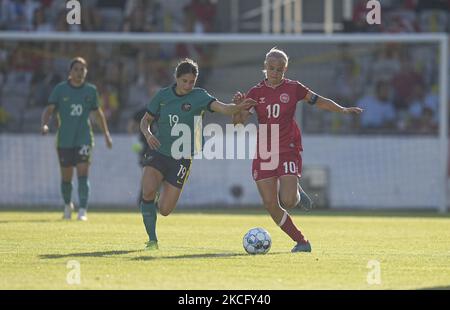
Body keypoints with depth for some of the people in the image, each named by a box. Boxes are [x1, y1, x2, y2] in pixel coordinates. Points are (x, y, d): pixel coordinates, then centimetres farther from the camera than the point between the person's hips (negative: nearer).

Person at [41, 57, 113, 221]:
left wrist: (106, 134, 19)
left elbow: (98, 112, 16)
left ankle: (83, 211, -15)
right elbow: (49, 109, -6)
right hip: (64, 140, 0)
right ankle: (67, 205, 34)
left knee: (83, 174, -14)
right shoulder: (60, 89, -1)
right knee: (66, 177, 8)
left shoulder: (90, 90, 4)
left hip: (84, 139, 0)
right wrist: (44, 124, -26)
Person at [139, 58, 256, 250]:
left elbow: (222, 108, -21)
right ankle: (152, 239, -8)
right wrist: (148, 134, -12)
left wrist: (239, 107, -42)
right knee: (148, 190, -26)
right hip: (158, 153, 1)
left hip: (181, 159, -1)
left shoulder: (199, 96, -6)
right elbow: (145, 121, 10)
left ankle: (158, 202, 37)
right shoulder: (163, 96, 1)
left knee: (165, 210, -3)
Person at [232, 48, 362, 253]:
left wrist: (343, 110, -3)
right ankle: (301, 242, 9)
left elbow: (318, 101, 6)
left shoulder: (293, 88, 0)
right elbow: (238, 121, 0)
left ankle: (296, 194, 19)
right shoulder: (256, 92, 3)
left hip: (288, 150, -3)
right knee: (271, 205, -3)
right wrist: (238, 106, -19)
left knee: (287, 201, -19)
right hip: (264, 152, 3)